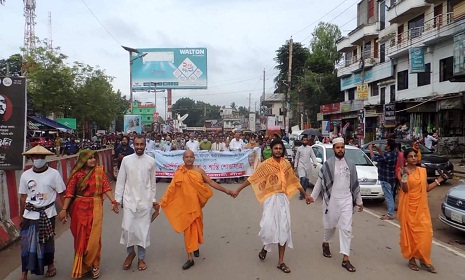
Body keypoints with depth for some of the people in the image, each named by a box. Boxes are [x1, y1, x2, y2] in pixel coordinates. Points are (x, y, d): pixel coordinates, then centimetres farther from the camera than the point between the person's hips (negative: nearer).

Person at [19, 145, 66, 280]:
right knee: (27, 243, 2)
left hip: (48, 214, -2)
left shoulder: (54, 173, -8)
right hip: (30, 215, 2)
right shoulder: (25, 175, 1)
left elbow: (60, 194, -4)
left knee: (47, 242, 12)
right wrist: (21, 216, 11)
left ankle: (50, 265, 34)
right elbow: (23, 197, 8)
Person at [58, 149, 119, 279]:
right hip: (80, 208, 0)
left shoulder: (99, 171, -1)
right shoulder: (77, 173, -4)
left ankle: (93, 264, 21)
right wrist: (64, 209, -12)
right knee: (81, 237, 10)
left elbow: (106, 187, -6)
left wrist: (113, 201, -16)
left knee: (93, 237, 1)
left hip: (95, 207, 0)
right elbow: (69, 192, -7)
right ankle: (81, 266, 30)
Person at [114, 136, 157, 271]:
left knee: (143, 229, 7)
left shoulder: (151, 161, -2)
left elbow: (153, 182, 5)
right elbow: (120, 181, 1)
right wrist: (117, 199, 0)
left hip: (145, 201, 0)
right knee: (127, 228, -1)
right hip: (129, 200, 0)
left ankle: (141, 258, 25)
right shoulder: (126, 160, -3)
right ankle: (130, 252, 27)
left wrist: (153, 199, 9)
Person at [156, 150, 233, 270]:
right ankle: (190, 258, 10)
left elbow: (211, 183, -1)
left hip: (196, 204, 1)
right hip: (184, 205, -1)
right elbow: (171, 188, -2)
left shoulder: (199, 171, -3)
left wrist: (225, 190, -4)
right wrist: (162, 201, -5)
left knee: (196, 226, 15)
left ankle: (195, 246, 43)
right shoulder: (178, 173, -4)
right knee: (188, 229, 3)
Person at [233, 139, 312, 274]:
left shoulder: (286, 164, 6)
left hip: (283, 198, 4)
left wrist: (305, 194, 20)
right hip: (270, 199, -4)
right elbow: (252, 179, -4)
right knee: (268, 226, -14)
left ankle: (281, 262, 16)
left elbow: (294, 180, 16)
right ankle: (265, 247, 21)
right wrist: (238, 190, -5)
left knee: (284, 228, 4)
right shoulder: (266, 164, -6)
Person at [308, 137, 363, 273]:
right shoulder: (328, 164, -7)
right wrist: (313, 196, -4)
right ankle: (325, 244, 44)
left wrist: (359, 201, 14)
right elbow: (320, 181, -2)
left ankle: (345, 259, 4)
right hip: (332, 199, -2)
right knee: (330, 225, 14)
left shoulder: (350, 164, 4)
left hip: (346, 200, 2)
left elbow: (355, 183, 11)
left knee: (346, 228, -1)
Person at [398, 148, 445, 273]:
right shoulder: (404, 171, -9)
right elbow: (405, 190, -15)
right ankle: (411, 259, 16)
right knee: (410, 232, 3)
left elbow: (426, 188, 13)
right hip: (408, 207, -4)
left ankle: (424, 260, 16)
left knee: (425, 232, 2)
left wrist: (439, 180, 9)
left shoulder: (423, 171, 7)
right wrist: (404, 177, -29)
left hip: (421, 207, 5)